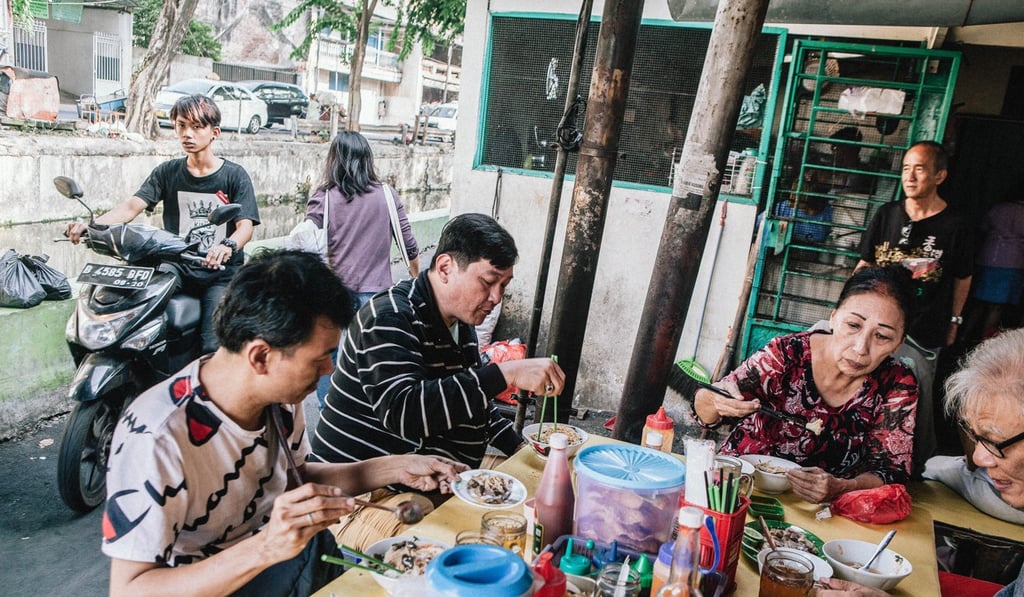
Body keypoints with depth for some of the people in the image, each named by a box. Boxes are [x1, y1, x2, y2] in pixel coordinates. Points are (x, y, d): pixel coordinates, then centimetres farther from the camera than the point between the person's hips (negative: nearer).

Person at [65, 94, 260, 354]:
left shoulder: (235, 175, 1)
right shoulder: (167, 172, 10)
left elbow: (246, 225, -10)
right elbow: (131, 207, -2)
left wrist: (228, 245, -34)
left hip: (222, 273, -3)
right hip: (177, 266, 3)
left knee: (215, 347, -22)